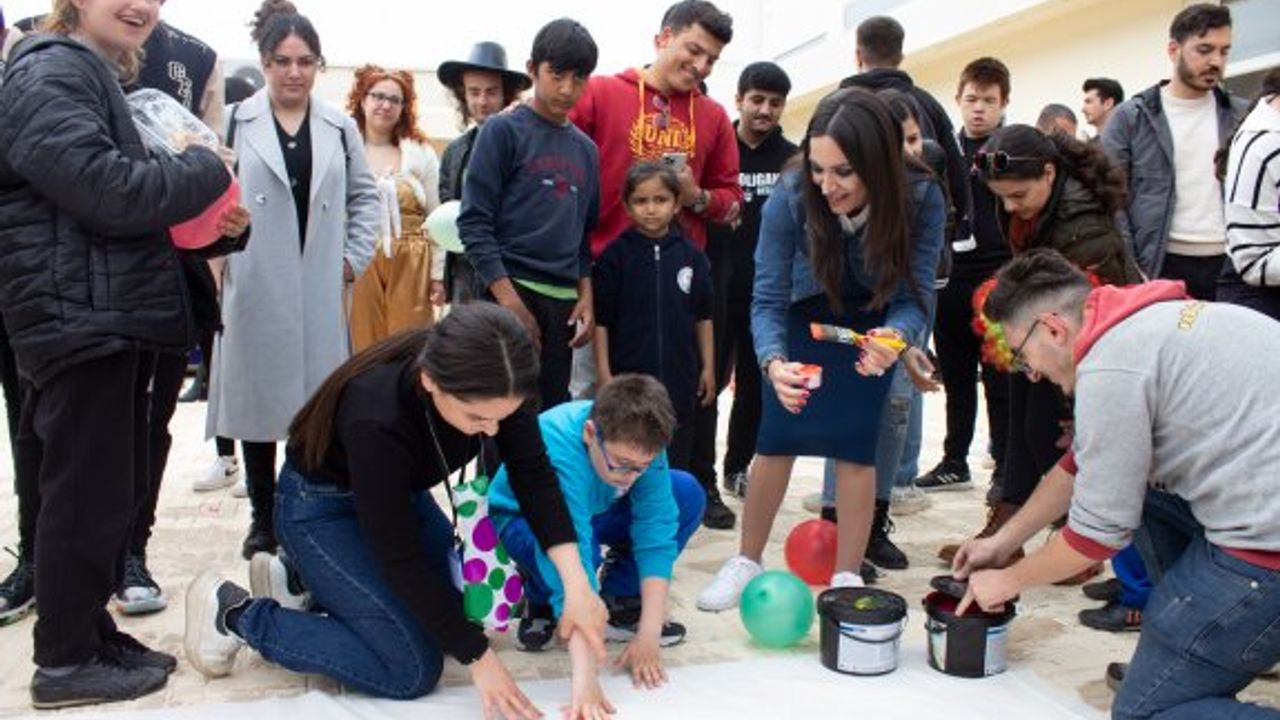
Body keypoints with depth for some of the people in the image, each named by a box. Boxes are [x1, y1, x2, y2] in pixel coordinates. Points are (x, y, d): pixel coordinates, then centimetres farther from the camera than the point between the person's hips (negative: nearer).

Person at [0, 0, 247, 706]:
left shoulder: (98, 77, 21)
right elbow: (107, 190, -23)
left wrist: (206, 218, 8)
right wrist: (206, 170, -10)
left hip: (112, 315, 10)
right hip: (80, 318, -10)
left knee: (105, 487, 15)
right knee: (88, 490, -3)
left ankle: (90, 632, 27)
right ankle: (65, 661, 9)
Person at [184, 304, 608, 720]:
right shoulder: (377, 418, -40)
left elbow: (534, 476, -19)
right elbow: (401, 557, -31)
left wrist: (575, 583, -29)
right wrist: (479, 659, -25)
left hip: (398, 491, 7)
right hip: (321, 507, -6)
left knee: (464, 608, 11)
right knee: (413, 670, -10)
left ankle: (301, 580, 22)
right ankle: (235, 613, 2)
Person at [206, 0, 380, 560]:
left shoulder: (340, 129, 10)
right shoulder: (236, 123, 2)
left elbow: (364, 196, 16)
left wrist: (355, 256, 7)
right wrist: (220, 251, -8)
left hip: (319, 290, 2)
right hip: (254, 287, -1)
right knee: (258, 398, 6)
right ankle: (263, 518, 19)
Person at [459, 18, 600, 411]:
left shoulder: (586, 149, 15)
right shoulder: (503, 130, -2)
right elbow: (474, 221, -8)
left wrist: (586, 298, 8)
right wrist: (511, 302, -16)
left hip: (563, 300, 6)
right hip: (510, 290, -5)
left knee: (553, 410, 8)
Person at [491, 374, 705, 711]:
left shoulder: (637, 443, -27)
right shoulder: (557, 453, -42)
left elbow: (655, 530, -26)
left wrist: (649, 634, -31)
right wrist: (585, 677, -53)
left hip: (592, 510, 5)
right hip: (522, 520, -5)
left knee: (687, 494, -16)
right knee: (572, 550, -40)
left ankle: (619, 605, -1)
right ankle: (539, 603, -4)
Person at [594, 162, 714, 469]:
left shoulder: (691, 256, 2)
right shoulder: (615, 256, -5)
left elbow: (703, 317, 9)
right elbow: (601, 321, -3)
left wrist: (708, 367, 8)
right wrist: (604, 373, -6)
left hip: (679, 377, 2)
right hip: (628, 377, -2)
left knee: (676, 464, 11)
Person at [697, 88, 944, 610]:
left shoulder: (921, 200, -29)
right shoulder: (790, 198, -30)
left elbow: (912, 297, -24)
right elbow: (767, 300, -26)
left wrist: (894, 338, -48)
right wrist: (774, 363, -46)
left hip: (872, 323, 0)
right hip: (804, 317, 0)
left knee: (854, 445, -7)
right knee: (777, 437, -4)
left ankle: (847, 577, 9)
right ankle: (746, 563, 13)